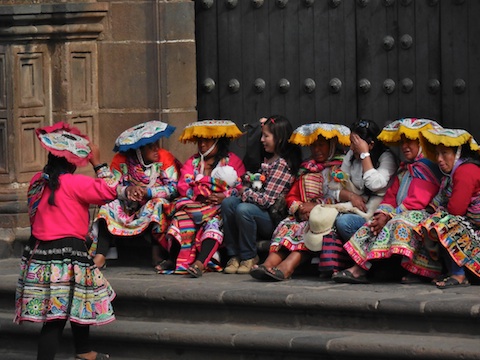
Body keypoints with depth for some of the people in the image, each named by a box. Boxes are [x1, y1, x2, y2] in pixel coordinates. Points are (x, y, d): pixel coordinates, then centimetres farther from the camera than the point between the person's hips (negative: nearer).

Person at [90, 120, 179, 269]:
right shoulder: (121, 160, -4)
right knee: (109, 206, -22)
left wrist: (147, 192, -26)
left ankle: (156, 255, -34)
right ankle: (100, 256, -32)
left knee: (158, 203, -33)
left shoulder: (165, 158, -7)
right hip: (130, 207, 2)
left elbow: (173, 188, -16)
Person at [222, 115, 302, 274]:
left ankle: (249, 258, -14)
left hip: (274, 218, -9)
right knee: (228, 202, -9)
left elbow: (267, 199, -19)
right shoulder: (269, 161, 16)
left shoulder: (282, 164, -14)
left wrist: (245, 192, -5)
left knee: (244, 209, -32)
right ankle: (234, 255, -11)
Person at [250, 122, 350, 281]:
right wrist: (300, 208, -2)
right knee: (286, 225, -24)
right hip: (304, 214, 5)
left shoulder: (341, 166, 8)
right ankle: (270, 263, -47)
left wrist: (316, 205, -13)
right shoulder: (306, 168, 27)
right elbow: (291, 196, 21)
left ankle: (287, 266, -55)